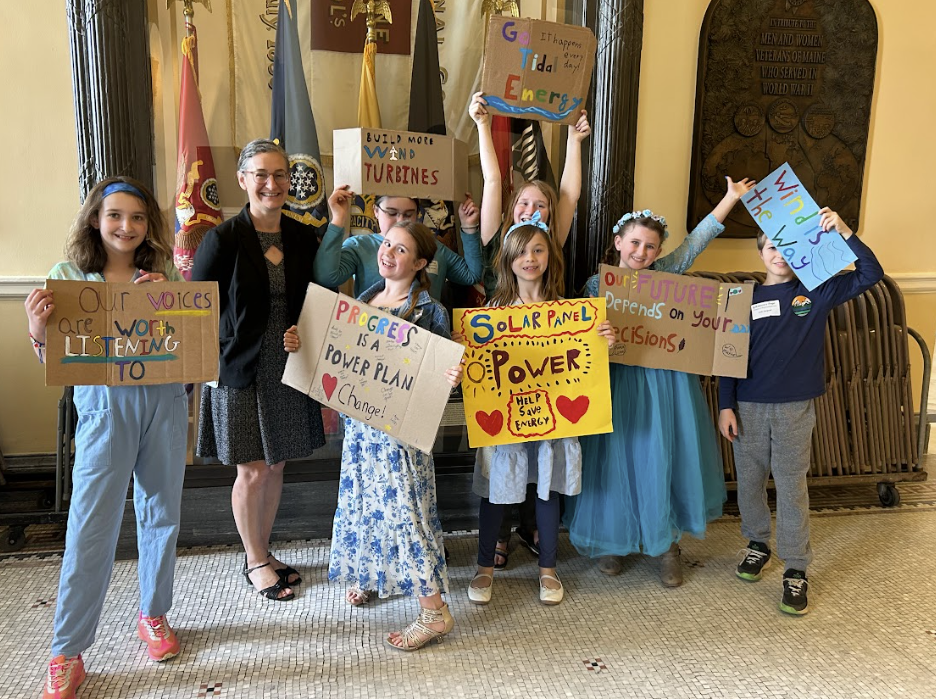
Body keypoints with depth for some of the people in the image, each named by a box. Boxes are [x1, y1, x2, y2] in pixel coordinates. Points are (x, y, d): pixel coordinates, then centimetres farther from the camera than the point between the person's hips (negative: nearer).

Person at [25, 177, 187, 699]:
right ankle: (67, 654, 15)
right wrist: (38, 328, -20)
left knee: (162, 514, 13)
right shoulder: (67, 276, 1)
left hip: (164, 401, 3)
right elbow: (51, 360, 1)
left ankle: (154, 615, 34)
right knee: (91, 527, -1)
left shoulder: (164, 274, 6)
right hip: (104, 405, -2)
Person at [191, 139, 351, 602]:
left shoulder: (302, 237, 3)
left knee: (275, 465, 16)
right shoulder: (223, 239, -11)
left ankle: (264, 552, 36)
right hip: (241, 371, -4)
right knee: (253, 469, 5)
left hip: (288, 370, 5)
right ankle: (255, 561, 27)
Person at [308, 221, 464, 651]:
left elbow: (440, 371, -11)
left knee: (402, 508, -3)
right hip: (359, 418, 7)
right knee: (363, 499, 19)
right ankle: (368, 573, 44)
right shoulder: (366, 297, 7)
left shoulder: (429, 312, -11)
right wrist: (301, 345, 0)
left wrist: (453, 378, -33)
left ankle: (434, 611, 8)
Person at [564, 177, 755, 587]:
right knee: (619, 459, 7)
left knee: (666, 460, 8)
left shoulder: (665, 274, 4)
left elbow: (697, 240, 5)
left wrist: (732, 197, 4)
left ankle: (667, 543, 26)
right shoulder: (598, 284, -2)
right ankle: (614, 540, 28)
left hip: (666, 384, 2)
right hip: (620, 384, -2)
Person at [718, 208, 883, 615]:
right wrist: (725, 406, -1)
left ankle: (796, 569, 14)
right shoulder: (746, 298, 3)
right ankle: (759, 543, 34)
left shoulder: (817, 292, 2)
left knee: (791, 486, 2)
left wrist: (844, 232, -18)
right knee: (749, 481, 11)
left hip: (795, 408, -2)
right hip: (748, 406, 2)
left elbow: (871, 275, -7)